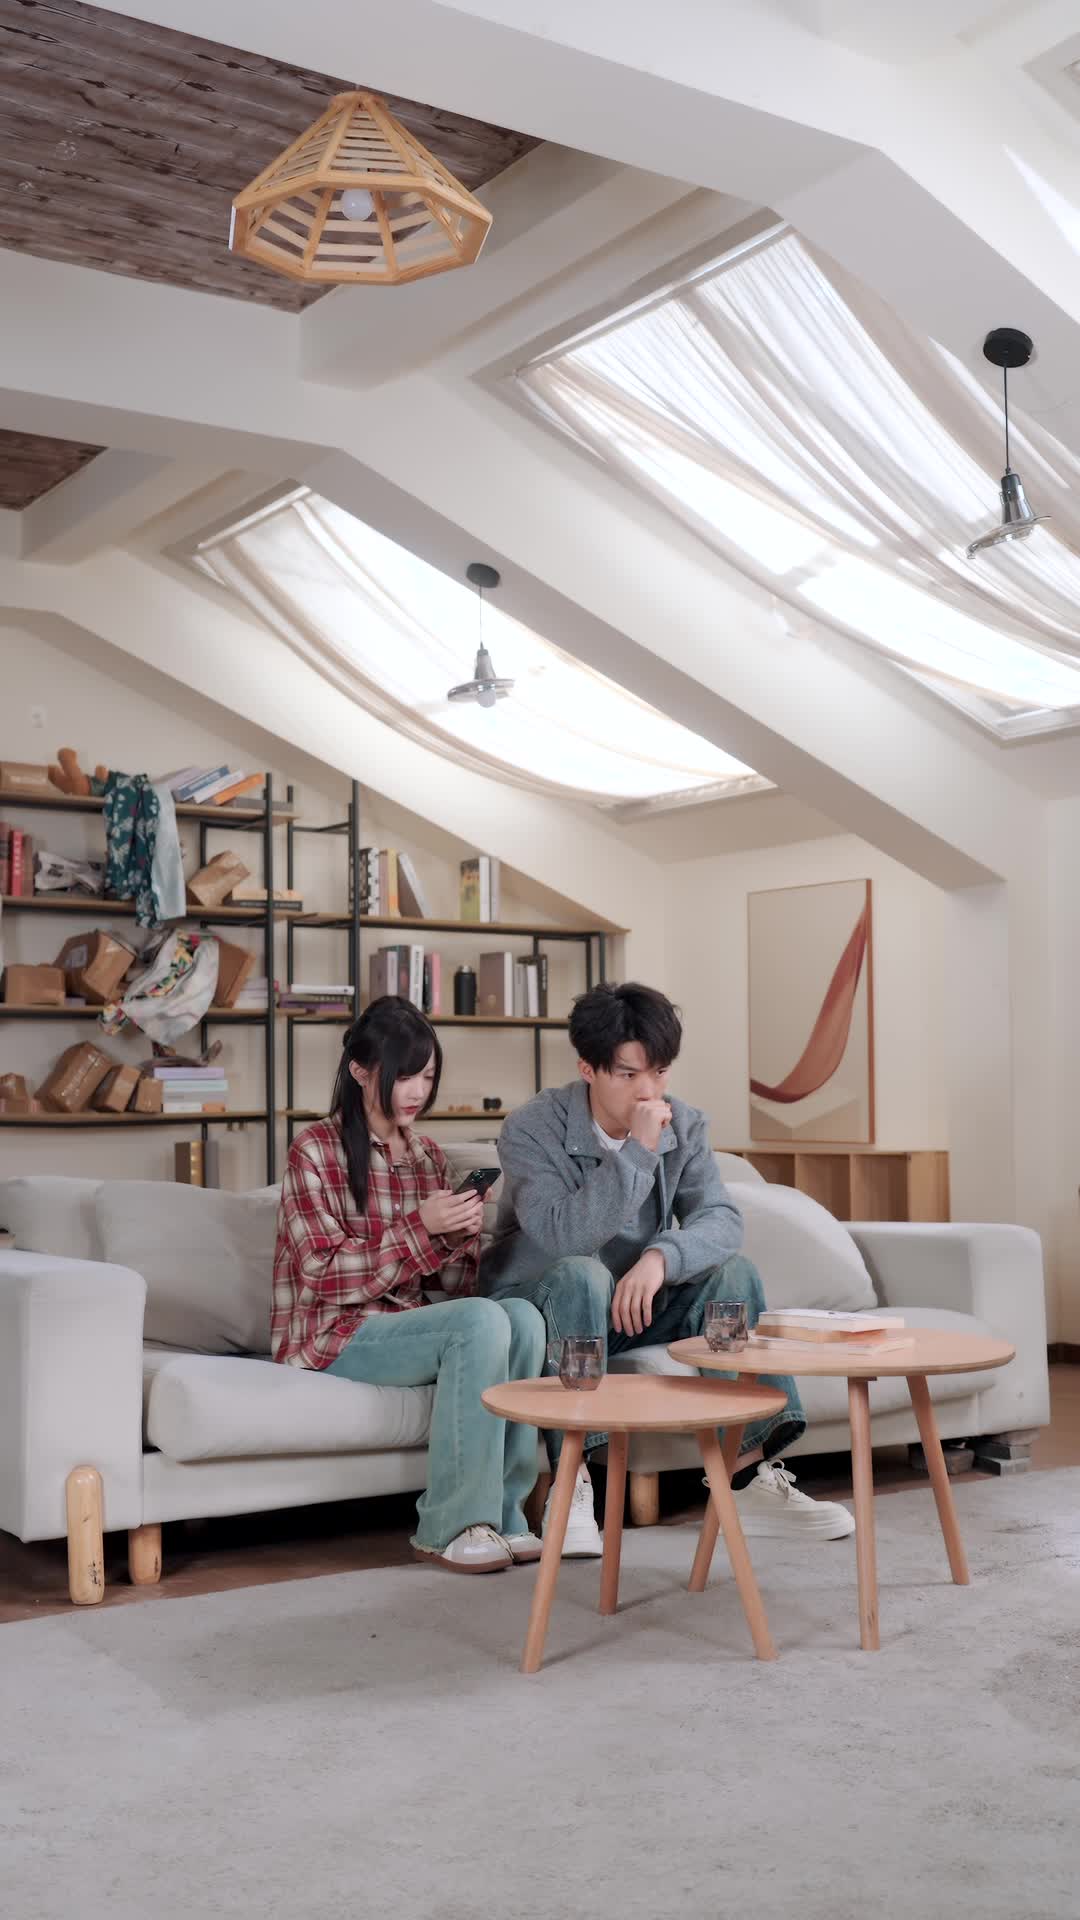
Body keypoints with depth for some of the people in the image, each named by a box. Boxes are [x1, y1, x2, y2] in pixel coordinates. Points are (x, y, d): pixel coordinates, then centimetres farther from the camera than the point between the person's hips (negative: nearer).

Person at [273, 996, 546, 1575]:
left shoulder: (429, 1157, 13)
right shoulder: (315, 1152, -7)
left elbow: (450, 1282, 13)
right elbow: (326, 1278, -13)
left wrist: (464, 1233, -10)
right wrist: (420, 1227, -21)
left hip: (403, 1324, 6)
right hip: (331, 1336, -6)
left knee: (523, 1316, -21)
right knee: (482, 1322, -29)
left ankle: (499, 1512, -15)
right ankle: (453, 1525, -21)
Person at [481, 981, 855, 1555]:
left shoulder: (683, 1125, -4)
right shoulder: (531, 1130, -20)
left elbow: (721, 1219, -15)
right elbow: (562, 1235, -33)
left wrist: (661, 1257, -35)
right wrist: (638, 1151, -37)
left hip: (633, 1306, 5)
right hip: (537, 1304, -5)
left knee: (734, 1271, -16)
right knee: (583, 1275, -36)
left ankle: (751, 1474, -16)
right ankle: (569, 1484, -32)